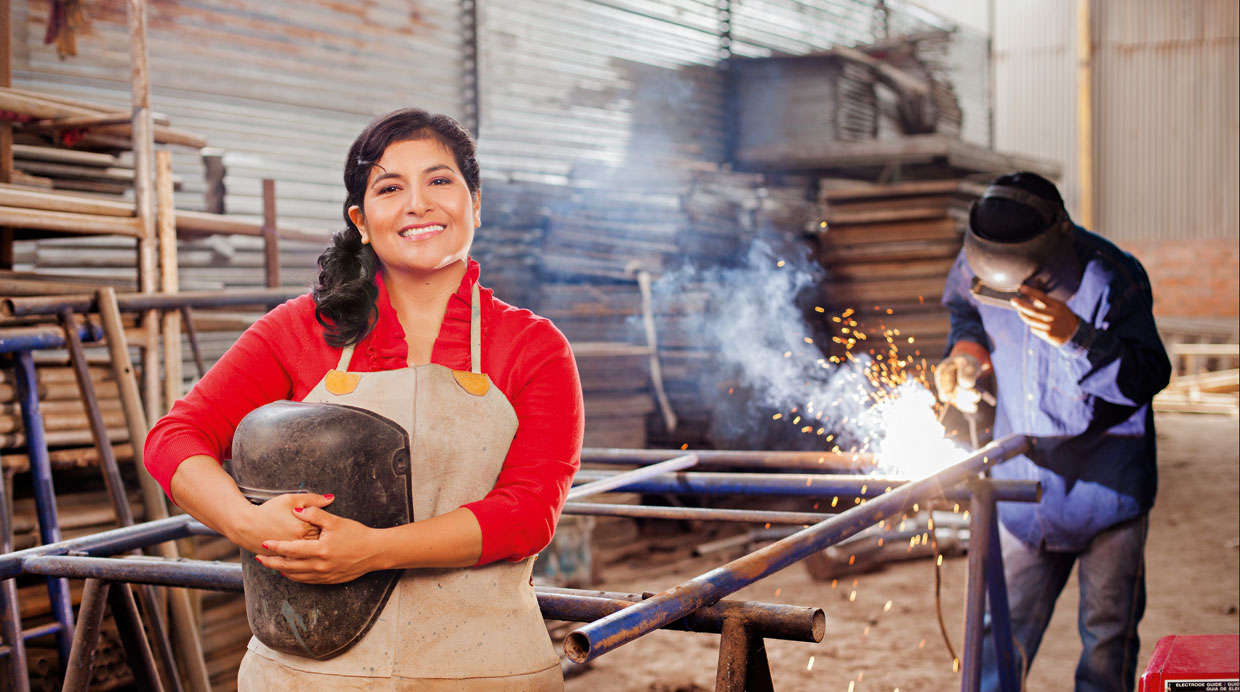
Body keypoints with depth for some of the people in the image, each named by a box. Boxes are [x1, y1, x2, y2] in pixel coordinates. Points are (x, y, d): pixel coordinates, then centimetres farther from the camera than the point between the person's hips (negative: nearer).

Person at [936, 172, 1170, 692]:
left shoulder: (1112, 280, -21)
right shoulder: (979, 265, -8)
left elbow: (1146, 379, -24)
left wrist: (1076, 337, -37)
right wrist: (967, 351, -4)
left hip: (1108, 486, -3)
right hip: (1022, 482, 3)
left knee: (1108, 631, 7)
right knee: (1005, 627, 7)